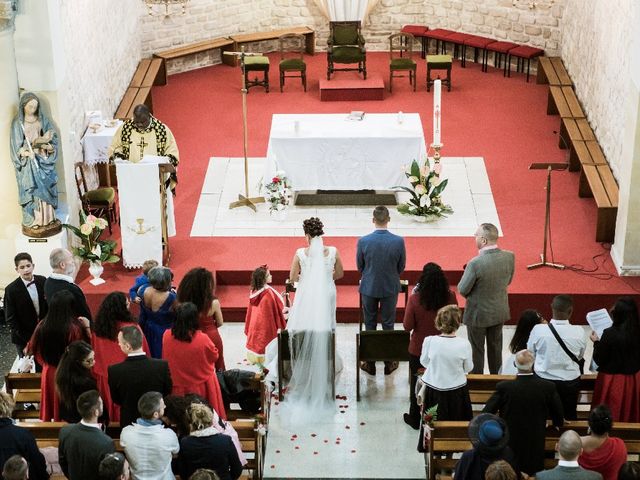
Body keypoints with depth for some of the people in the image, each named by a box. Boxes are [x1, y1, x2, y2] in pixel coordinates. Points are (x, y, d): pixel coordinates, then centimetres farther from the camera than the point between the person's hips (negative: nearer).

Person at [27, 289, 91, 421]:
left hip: (49, 374, 4)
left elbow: (32, 347, 3)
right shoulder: (75, 328, -27)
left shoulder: (42, 326, -13)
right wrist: (87, 327, -8)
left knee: (53, 407, 22)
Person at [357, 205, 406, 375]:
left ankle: (370, 364, 21)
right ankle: (389, 363, 22)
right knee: (388, 325, 13)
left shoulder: (363, 241, -16)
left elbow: (359, 266, -2)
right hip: (390, 288, 0)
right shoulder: (398, 241, -16)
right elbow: (401, 267, -3)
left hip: (369, 287, 0)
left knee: (369, 325, 13)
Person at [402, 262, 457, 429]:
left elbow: (408, 326, -14)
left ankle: (415, 419, 32)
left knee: (417, 384, 18)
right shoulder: (450, 297, -17)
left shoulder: (415, 299, -25)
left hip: (418, 350, -2)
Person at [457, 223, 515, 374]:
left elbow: (462, 290, -20)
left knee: (476, 350, 15)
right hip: (500, 311, 5)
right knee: (495, 347, 24)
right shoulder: (509, 257, -15)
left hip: (478, 313, -5)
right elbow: (508, 281, 1)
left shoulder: (475, 263, -32)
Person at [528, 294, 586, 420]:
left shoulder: (538, 330, -19)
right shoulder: (579, 332, -16)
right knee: (570, 416, 22)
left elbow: (530, 354, -4)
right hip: (570, 382, 1)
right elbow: (579, 357, 1)